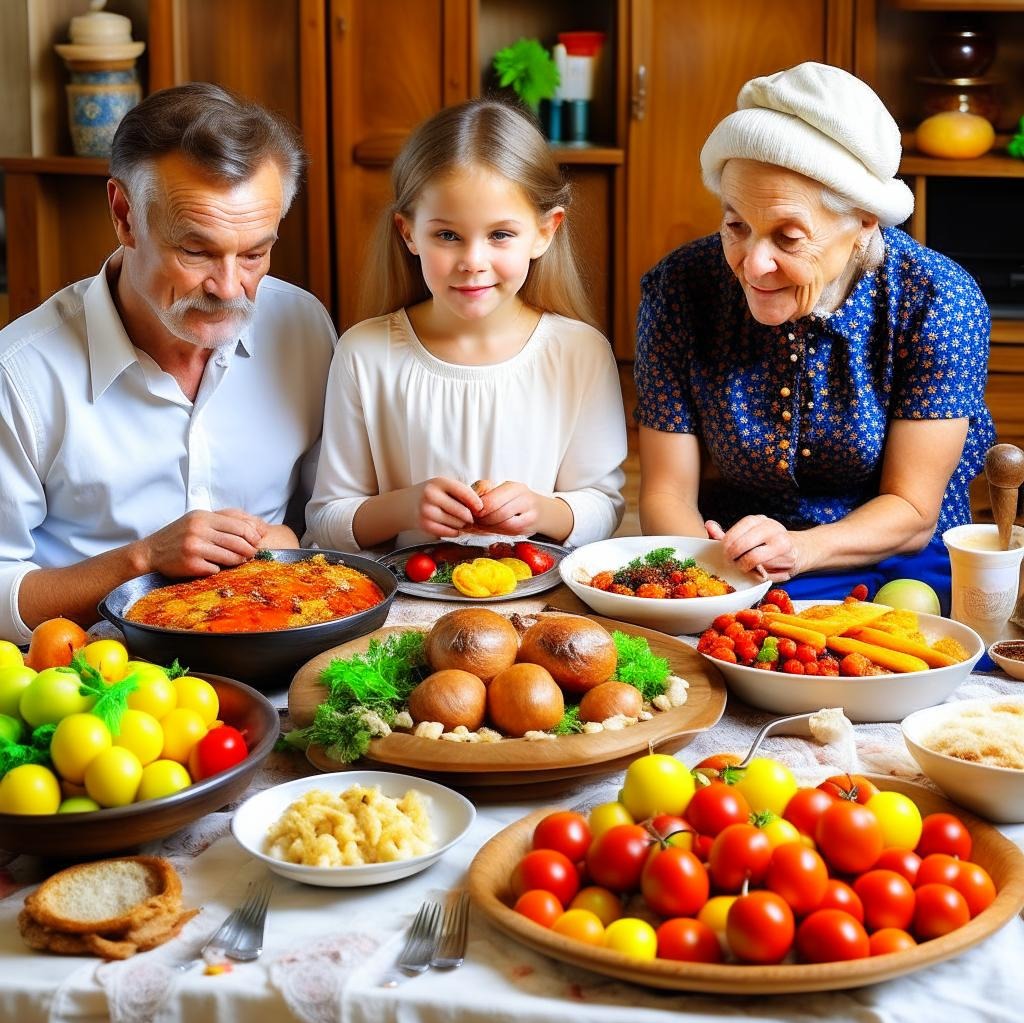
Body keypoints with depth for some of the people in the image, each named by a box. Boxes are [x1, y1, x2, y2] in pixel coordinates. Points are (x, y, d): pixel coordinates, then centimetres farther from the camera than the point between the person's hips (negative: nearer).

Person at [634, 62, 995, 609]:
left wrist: (799, 548, -28)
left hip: (890, 572, 2)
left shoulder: (938, 301, -12)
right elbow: (666, 493, -5)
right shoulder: (679, 290, -9)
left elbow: (911, 512, -9)